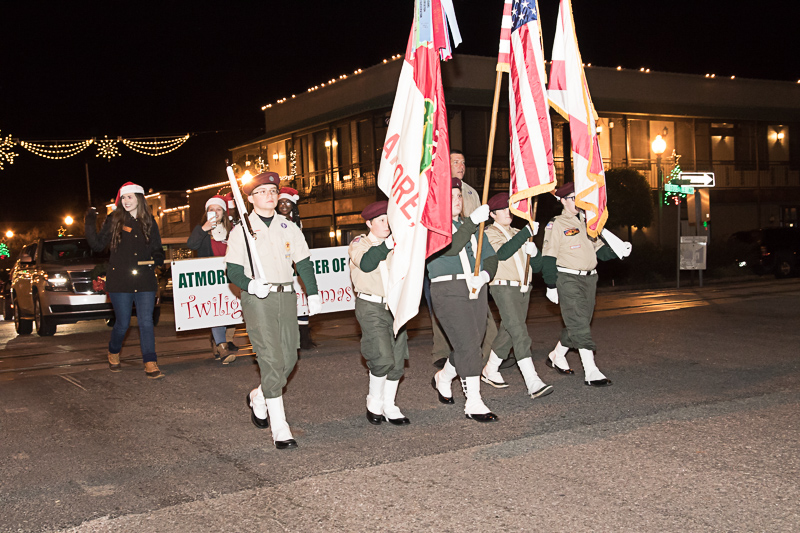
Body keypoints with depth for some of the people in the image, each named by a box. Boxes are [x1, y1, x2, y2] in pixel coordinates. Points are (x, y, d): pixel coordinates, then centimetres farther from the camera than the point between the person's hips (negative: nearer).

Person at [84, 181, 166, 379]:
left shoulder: (149, 222, 10)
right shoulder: (113, 221, 4)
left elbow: (157, 249, 17)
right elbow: (98, 245, 2)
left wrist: (158, 259, -4)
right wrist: (90, 224, -7)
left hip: (145, 281, 1)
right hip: (120, 281, -1)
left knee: (146, 322, -5)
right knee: (122, 324, 6)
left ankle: (150, 363, -5)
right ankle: (113, 353, 33)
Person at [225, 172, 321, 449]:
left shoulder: (288, 227, 12)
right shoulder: (241, 230, 0)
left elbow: (304, 262, 13)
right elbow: (233, 270, -2)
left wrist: (313, 293, 4)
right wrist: (251, 285, -21)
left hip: (286, 296, 5)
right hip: (257, 299, -5)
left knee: (289, 358, 6)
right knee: (271, 361, -11)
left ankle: (258, 398, 36)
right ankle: (280, 429, -7)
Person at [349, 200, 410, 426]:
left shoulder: (395, 244, 14)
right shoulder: (359, 244, 0)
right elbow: (366, 263, -22)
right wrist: (387, 244, -24)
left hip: (394, 306, 5)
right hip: (371, 307, -5)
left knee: (397, 360, 3)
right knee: (383, 358, -14)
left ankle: (389, 406, 18)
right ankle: (374, 403, 8)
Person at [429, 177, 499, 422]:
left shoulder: (470, 226, 19)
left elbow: (490, 257, 15)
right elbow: (450, 247, -22)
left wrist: (484, 275, -6)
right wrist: (473, 221, -28)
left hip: (476, 290, 7)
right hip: (448, 292, -7)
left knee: (470, 345, 11)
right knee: (467, 346, -11)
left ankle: (443, 378, 38)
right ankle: (473, 404, -4)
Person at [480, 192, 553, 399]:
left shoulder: (517, 234, 20)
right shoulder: (489, 234, -1)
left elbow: (537, 267, 17)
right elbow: (502, 252, -24)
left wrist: (533, 251, -6)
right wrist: (527, 232, -26)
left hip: (523, 289, 7)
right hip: (503, 288, -7)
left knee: (508, 332, 12)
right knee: (520, 333, -16)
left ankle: (490, 371, 29)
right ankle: (533, 383, -22)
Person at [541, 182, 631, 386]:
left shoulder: (587, 222, 15)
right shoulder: (556, 225, -6)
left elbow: (599, 248, 16)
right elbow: (549, 257, -8)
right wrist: (551, 286, -11)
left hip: (589, 278, 7)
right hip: (568, 279, -7)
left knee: (581, 323, 13)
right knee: (579, 324, -11)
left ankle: (556, 357, 32)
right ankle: (591, 372, -12)